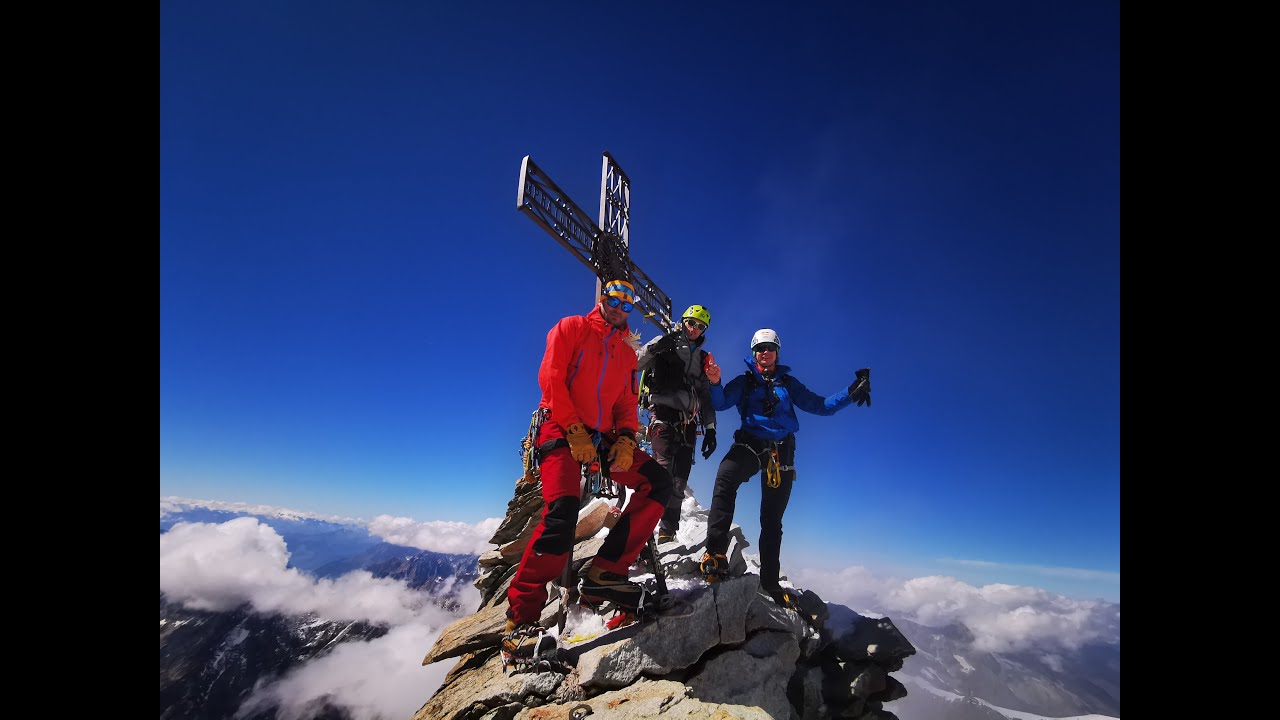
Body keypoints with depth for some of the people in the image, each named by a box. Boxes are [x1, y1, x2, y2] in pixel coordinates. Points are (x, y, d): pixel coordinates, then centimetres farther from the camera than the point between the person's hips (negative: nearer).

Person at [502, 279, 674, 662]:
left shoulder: (628, 353, 21)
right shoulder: (572, 327, 5)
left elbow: (627, 403, 16)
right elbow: (551, 377, -7)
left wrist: (626, 439, -5)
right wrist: (575, 430, -16)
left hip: (604, 436, 6)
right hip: (563, 432, -6)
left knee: (659, 482, -11)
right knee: (562, 515, -25)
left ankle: (603, 574, -8)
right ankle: (520, 622, -13)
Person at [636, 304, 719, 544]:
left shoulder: (703, 358, 22)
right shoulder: (666, 344, 8)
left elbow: (706, 397, 21)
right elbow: (634, 365, -5)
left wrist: (710, 429, 13)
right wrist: (654, 348, -20)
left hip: (687, 422, 5)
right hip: (664, 412, -5)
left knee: (679, 481, 3)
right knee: (662, 469, -20)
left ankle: (668, 533, 8)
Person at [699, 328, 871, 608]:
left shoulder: (788, 383, 16)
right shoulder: (745, 382, 12)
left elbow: (819, 406, 14)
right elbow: (720, 403, -1)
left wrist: (851, 393, 2)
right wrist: (715, 383, -21)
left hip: (781, 452, 2)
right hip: (750, 444, -2)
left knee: (772, 521, 6)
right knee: (725, 477, -35)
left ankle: (770, 583, 19)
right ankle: (716, 553, -35)